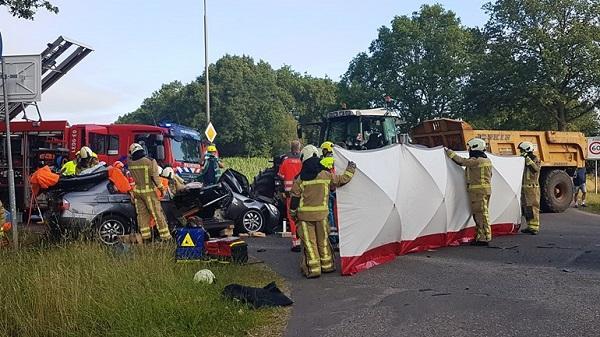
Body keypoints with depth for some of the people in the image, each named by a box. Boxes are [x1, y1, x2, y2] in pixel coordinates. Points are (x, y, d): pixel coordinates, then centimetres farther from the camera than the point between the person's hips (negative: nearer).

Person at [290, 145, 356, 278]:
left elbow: (295, 198, -2)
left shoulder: (300, 179, -6)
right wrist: (350, 170, 22)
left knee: (309, 242, 4)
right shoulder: (326, 175, -3)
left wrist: (293, 213, 10)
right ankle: (327, 265, 25)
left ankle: (313, 268, 3)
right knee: (323, 239, 15)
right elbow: (342, 180, 5)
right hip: (321, 213, 2)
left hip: (305, 215, -2)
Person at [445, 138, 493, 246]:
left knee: (480, 214, -7)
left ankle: (484, 238, -5)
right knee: (483, 213, 13)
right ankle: (481, 237, 17)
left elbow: (460, 161, -16)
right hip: (486, 189, 10)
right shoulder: (487, 160, 15)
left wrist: (448, 151, -5)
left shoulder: (475, 161, -16)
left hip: (477, 190, -10)